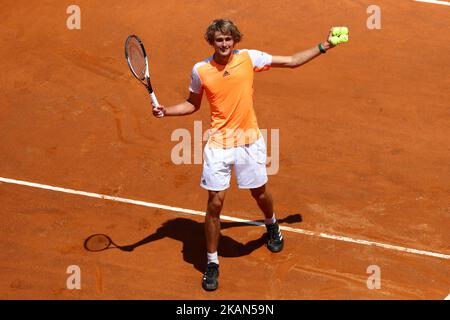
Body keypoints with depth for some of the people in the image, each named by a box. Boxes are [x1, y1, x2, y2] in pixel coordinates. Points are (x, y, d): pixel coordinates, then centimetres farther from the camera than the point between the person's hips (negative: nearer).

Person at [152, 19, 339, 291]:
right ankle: (212, 263, 11)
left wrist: (324, 46, 1)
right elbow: (193, 105, 10)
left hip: (249, 140, 1)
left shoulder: (249, 58, -6)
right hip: (219, 143, -1)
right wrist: (165, 111, -6)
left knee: (260, 192, 16)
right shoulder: (201, 70, -6)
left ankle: (272, 225, 53)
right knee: (215, 202, -5)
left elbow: (292, 61, 3)